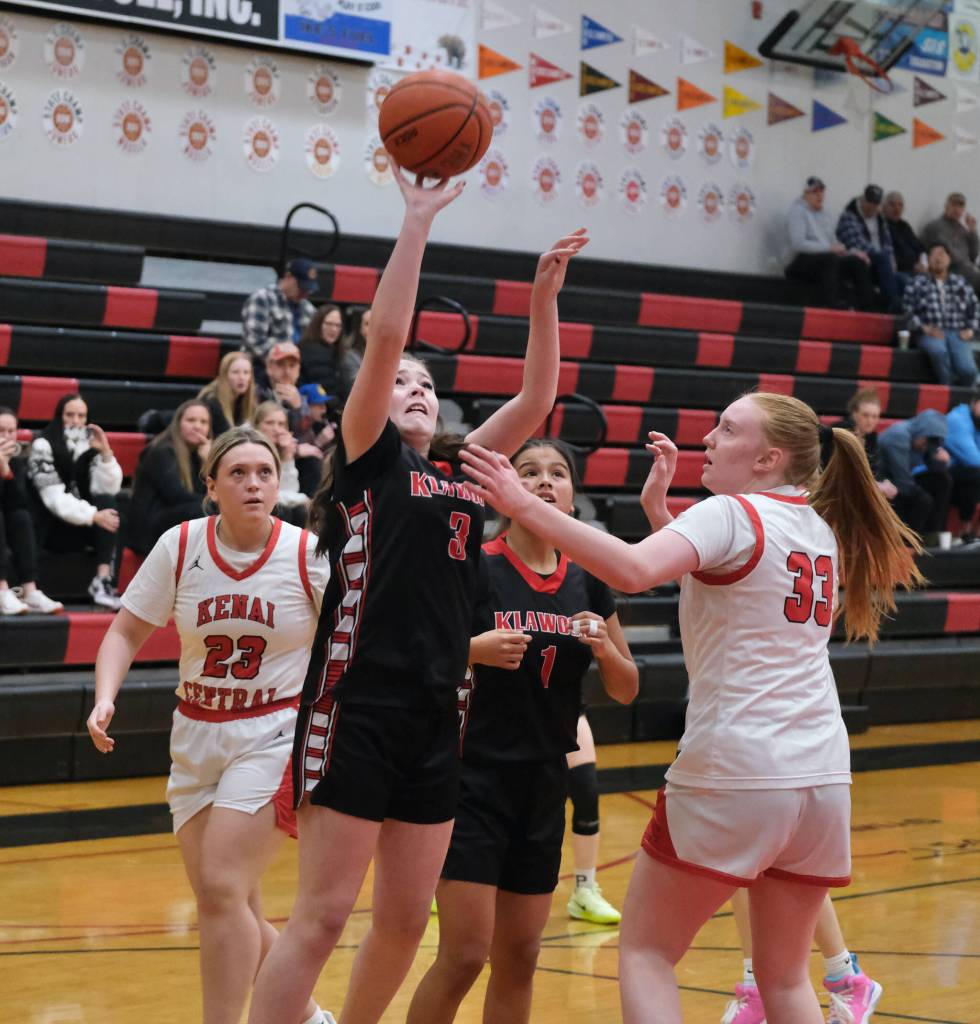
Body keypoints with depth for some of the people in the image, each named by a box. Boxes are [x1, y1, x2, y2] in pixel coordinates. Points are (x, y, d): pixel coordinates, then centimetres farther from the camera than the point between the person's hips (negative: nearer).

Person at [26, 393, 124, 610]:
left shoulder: (88, 445, 7)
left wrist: (105, 453, -15)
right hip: (50, 527, -5)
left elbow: (109, 489, -4)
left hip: (81, 523, 5)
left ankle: (103, 581, -33)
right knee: (103, 525, -27)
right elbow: (54, 498, -19)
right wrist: (94, 516, -30)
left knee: (107, 503, -25)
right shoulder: (44, 445, -9)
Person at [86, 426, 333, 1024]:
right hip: (197, 734, 4)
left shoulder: (309, 555, -9)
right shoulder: (180, 547, -3)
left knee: (221, 888, -18)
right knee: (231, 906, 7)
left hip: (274, 734, -4)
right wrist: (105, 698, -12)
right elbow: (127, 632, 4)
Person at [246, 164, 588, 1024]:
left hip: (436, 714, 7)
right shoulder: (367, 457, 1)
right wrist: (418, 222, -12)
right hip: (359, 703, -7)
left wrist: (544, 297, 1)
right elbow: (385, 337, -10)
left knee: (407, 920, 11)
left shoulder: (461, 469, 17)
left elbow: (537, 397, 12)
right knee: (324, 914, -8)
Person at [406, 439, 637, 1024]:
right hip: (474, 781, -5)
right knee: (465, 954, -10)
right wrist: (474, 649, -26)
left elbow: (627, 691, 13)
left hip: (544, 788, 5)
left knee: (519, 959, 11)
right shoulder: (474, 569, -9)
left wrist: (603, 648, -7)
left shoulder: (587, 584, 6)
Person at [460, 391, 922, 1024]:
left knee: (645, 952, 7)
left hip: (732, 776, -7)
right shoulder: (820, 529, 15)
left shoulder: (731, 514, -7)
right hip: (824, 781, 7)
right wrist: (657, 505, 21)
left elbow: (633, 570, -26)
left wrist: (524, 505, -25)